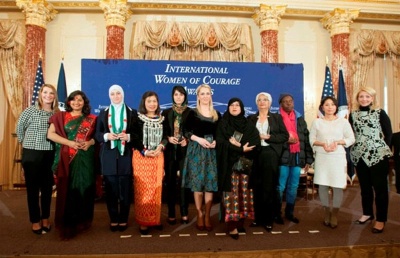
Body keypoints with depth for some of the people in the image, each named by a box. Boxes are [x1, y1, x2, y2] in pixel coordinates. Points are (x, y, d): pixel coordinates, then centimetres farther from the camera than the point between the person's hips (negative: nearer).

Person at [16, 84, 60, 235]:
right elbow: (19, 127, 6)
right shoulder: (30, 111, -6)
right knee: (33, 188, 6)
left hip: (50, 155, 3)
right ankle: (35, 221, 19)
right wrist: (26, 142, 10)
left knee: (47, 188, 12)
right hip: (32, 154, -3)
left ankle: (45, 219, 27)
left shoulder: (57, 113, 2)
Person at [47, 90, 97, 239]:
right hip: (67, 159, -1)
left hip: (85, 159, 1)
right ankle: (67, 225, 10)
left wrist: (90, 142, -10)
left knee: (84, 188, 3)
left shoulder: (91, 119, 10)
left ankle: (82, 221, 19)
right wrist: (69, 142, -12)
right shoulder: (61, 116, 7)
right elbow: (50, 134, -1)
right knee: (68, 189, -1)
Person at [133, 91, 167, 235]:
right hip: (141, 157, -3)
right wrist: (144, 152, -16)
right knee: (143, 189, -1)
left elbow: (166, 137, 9)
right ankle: (143, 221, 9)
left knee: (156, 189, 8)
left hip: (158, 157, 4)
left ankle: (155, 219, 21)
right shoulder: (138, 118, -3)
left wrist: (161, 146, -11)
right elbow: (133, 138, -6)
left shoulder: (161, 119, 8)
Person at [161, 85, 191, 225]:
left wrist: (187, 140, -14)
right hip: (170, 151, 2)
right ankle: (171, 214, 13)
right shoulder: (166, 112, 9)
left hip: (185, 151, -1)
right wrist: (168, 138, -10)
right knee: (170, 181, 4)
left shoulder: (191, 112, 3)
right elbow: (162, 131, 8)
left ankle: (184, 213, 12)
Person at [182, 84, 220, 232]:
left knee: (210, 182, 2)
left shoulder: (217, 114, 12)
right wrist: (199, 139, -15)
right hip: (196, 150, -2)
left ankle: (207, 215, 11)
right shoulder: (193, 113, 3)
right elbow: (186, 132, -2)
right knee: (197, 182, 1)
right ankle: (200, 214, 13)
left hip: (212, 151, 2)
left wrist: (215, 141, -6)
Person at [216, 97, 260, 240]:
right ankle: (232, 225, -4)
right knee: (231, 192, -6)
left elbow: (256, 142, -1)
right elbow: (220, 142, -9)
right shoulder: (223, 124, 5)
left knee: (243, 192, 2)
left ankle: (241, 221, 13)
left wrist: (238, 144, -14)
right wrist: (241, 149, -16)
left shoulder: (248, 125, 12)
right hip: (228, 163, -2)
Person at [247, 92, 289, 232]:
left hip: (270, 155, -1)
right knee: (256, 187, 4)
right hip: (255, 155, 2)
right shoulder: (251, 118, 12)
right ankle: (257, 218, 15)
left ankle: (268, 220, 10)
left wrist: (268, 137, -9)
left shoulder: (277, 118, 8)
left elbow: (285, 136, 0)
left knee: (269, 187, 0)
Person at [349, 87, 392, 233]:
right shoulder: (353, 115, 7)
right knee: (364, 187, 15)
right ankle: (367, 213, 30)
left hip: (378, 155, -4)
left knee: (380, 188, 2)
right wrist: (353, 150, 2)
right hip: (359, 156, 4)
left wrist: (384, 149, -3)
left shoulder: (380, 113, -2)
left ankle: (381, 220, 12)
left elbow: (388, 134, -1)